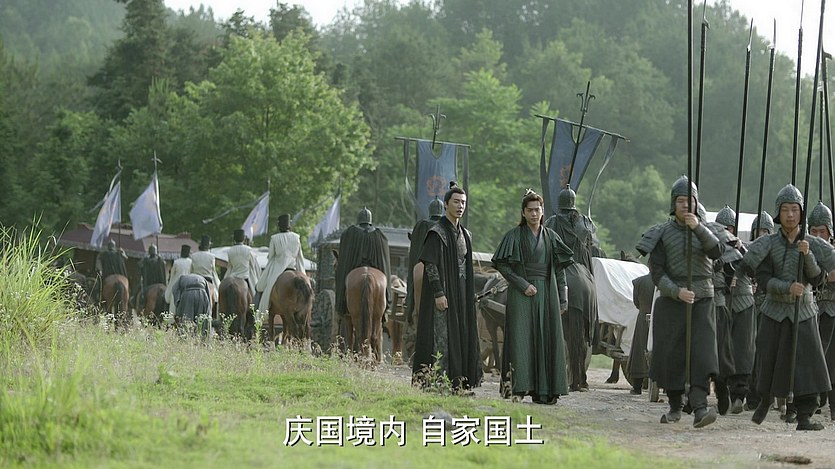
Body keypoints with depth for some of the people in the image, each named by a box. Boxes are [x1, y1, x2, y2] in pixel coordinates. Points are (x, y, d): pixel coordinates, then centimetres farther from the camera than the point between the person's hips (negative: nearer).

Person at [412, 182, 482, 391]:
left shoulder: (465, 235, 14)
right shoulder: (437, 233, -9)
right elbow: (430, 264, -15)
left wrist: (469, 295, 16)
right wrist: (439, 293, -22)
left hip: (462, 294, 8)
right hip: (443, 293, -8)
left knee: (461, 336, 8)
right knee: (441, 335, -8)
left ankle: (458, 383, 12)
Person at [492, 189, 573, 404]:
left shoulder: (551, 237, 11)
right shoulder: (515, 236, 1)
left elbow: (560, 269, 12)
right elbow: (502, 265, -5)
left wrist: (562, 298, 6)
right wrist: (523, 285, -14)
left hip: (547, 294, 4)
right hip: (521, 295, -4)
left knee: (546, 340, 1)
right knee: (520, 339, -9)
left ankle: (543, 392, 3)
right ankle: (515, 387, -10)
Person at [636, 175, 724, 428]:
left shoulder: (704, 230, 9)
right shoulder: (662, 233, 3)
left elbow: (717, 252, -12)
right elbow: (656, 272, -3)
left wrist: (698, 228, -25)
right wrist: (677, 291, -17)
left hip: (702, 301, 0)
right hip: (671, 301, 0)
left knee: (702, 353, -14)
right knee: (671, 355, 3)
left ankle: (700, 407, -25)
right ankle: (675, 407, 20)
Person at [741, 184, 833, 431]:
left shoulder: (812, 245, 0)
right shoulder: (768, 244, -3)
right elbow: (763, 281, -10)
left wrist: (807, 255, -21)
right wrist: (788, 287, -25)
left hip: (803, 313, 0)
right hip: (775, 312, 0)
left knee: (807, 364, -9)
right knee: (769, 363, 8)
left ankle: (804, 417, -6)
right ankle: (765, 400, 36)